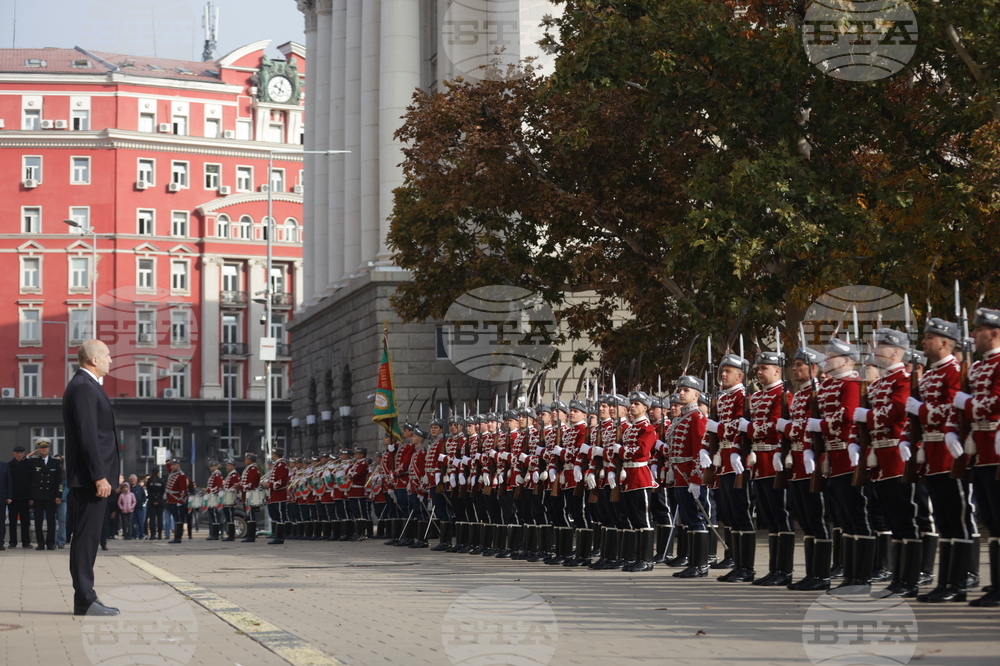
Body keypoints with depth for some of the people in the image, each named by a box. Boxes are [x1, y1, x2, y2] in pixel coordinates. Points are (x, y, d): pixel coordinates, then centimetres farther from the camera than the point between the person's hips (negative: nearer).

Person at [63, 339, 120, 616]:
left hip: (92, 476, 11)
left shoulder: (86, 386, 19)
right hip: (90, 477, -11)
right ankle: (85, 601, -8)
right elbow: (87, 436, -20)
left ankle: (85, 598, 15)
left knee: (87, 537, 11)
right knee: (86, 537, -8)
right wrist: (99, 477, -22)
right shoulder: (83, 388, -14)